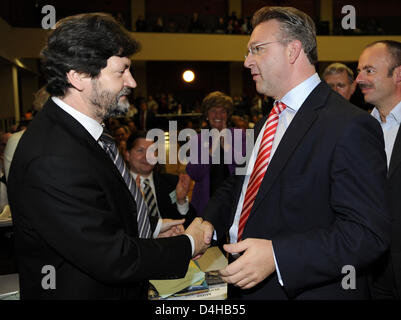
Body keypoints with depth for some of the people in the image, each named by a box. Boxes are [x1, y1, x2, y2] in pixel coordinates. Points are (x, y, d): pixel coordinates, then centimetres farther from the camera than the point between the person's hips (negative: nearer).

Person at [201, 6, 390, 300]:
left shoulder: (350, 127, -19)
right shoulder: (266, 124, 9)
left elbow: (368, 233, -24)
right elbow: (239, 184, 16)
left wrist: (276, 255, -31)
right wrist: (207, 224, -3)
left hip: (310, 291, -7)